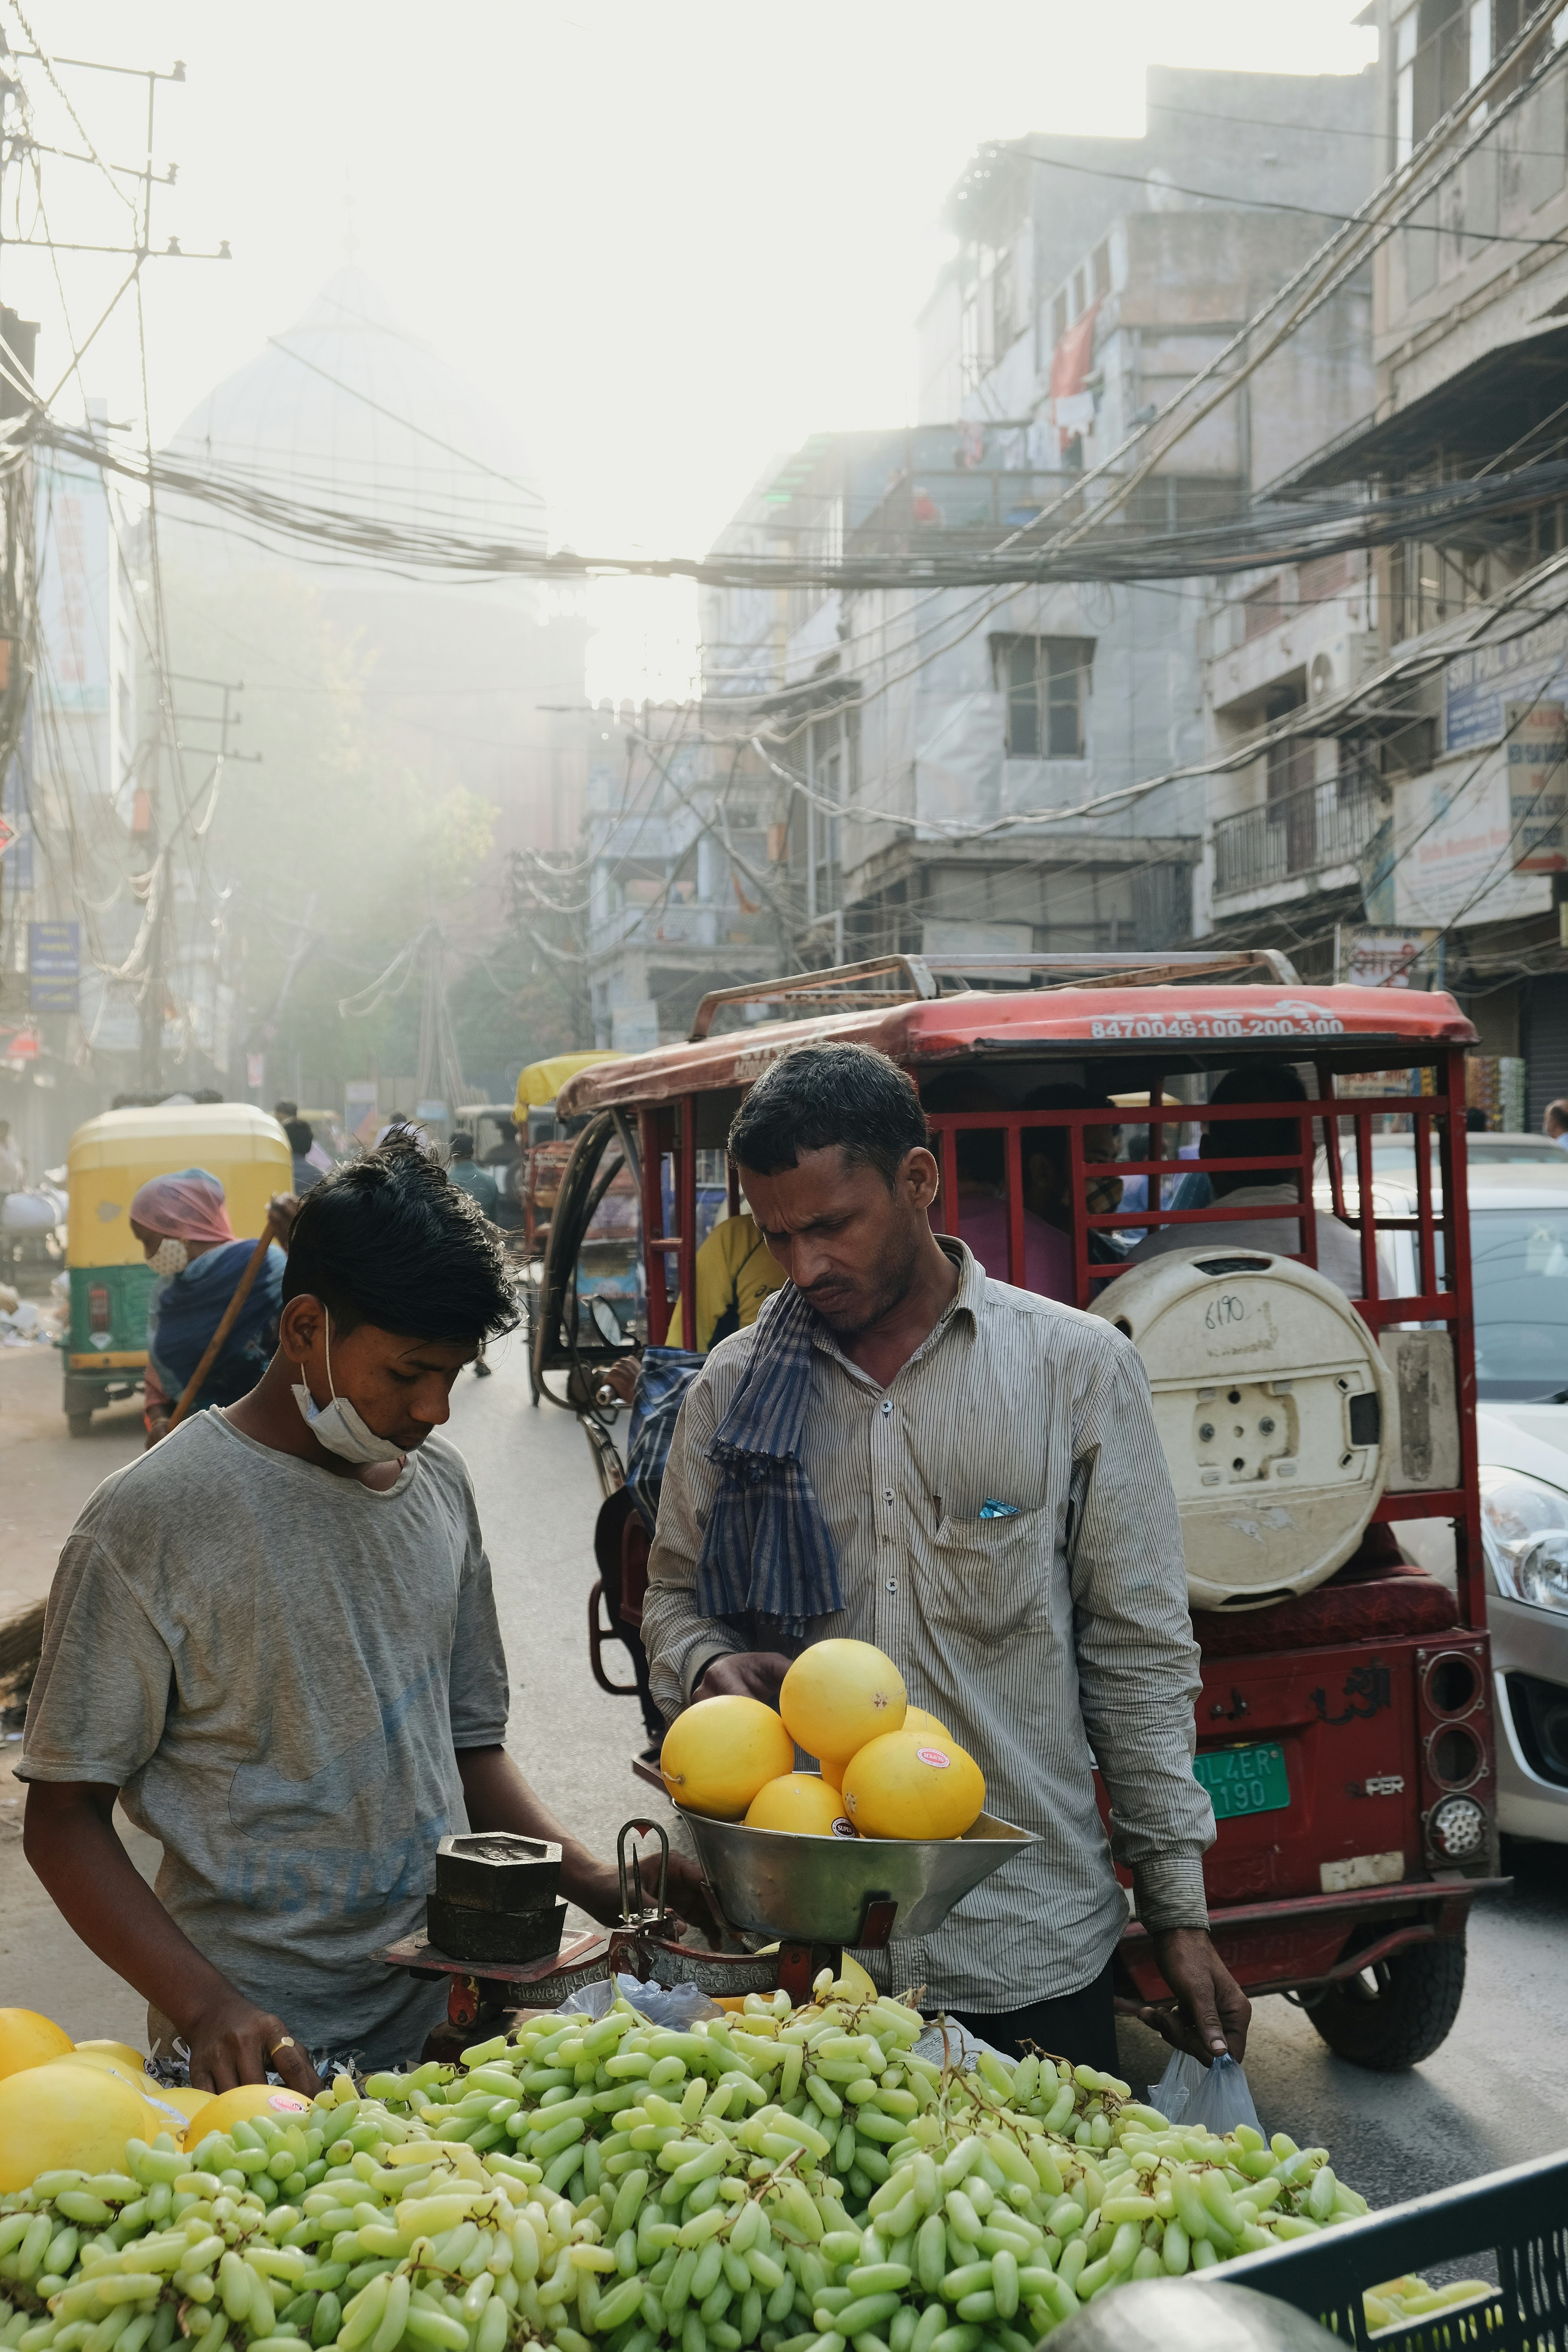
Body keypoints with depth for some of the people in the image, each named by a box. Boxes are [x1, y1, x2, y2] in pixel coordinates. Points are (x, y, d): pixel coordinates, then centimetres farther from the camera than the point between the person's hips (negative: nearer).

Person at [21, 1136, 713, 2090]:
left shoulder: (440, 1482, 6)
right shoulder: (151, 1519, -12)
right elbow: (65, 1818, -9)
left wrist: (599, 1880, 0)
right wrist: (206, 2006, -21)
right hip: (263, 2053, -5)